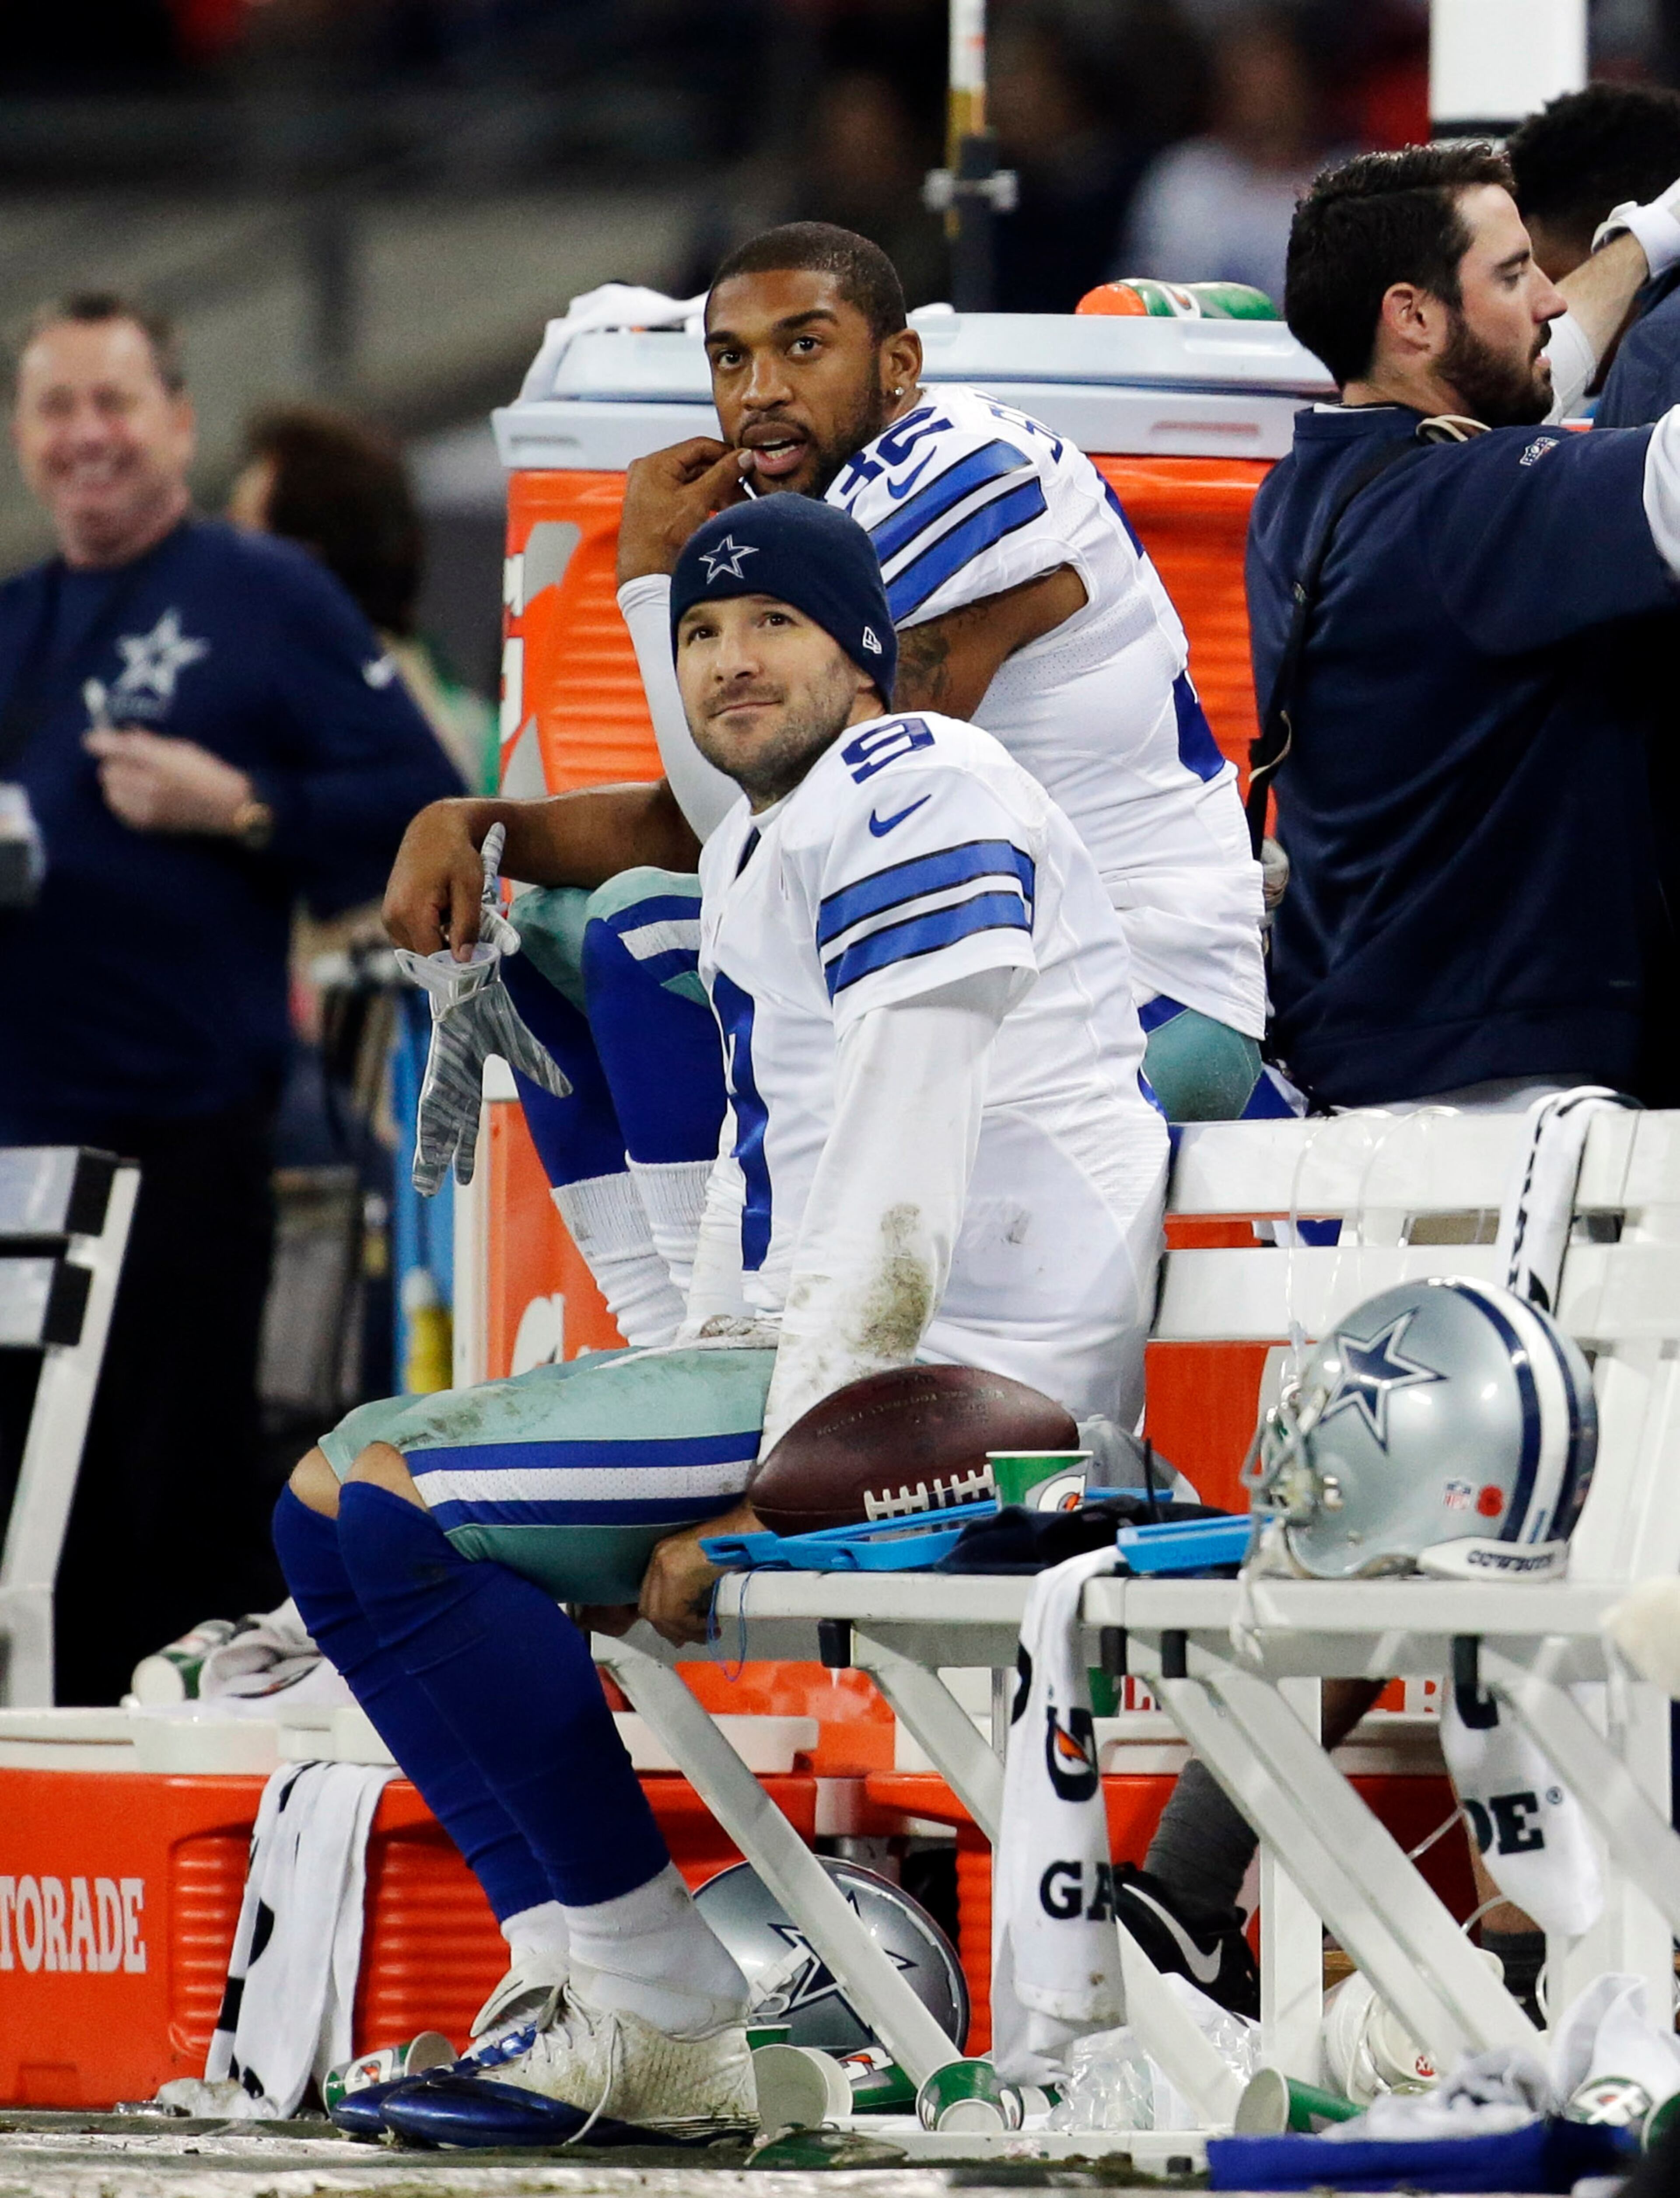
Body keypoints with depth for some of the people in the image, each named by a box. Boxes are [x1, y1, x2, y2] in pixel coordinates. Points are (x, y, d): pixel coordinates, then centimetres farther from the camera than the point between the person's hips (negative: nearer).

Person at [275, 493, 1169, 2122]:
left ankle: (662, 2014, -13)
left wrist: (775, 1497, -21)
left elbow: (898, 1202, -20)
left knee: (365, 1505, -18)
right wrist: (694, 1399, 12)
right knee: (364, 1463, 15)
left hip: (956, 1382, -11)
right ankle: (576, 1988, 3)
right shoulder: (750, 850, 23)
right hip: (810, 1368, 11)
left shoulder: (909, 802, -11)